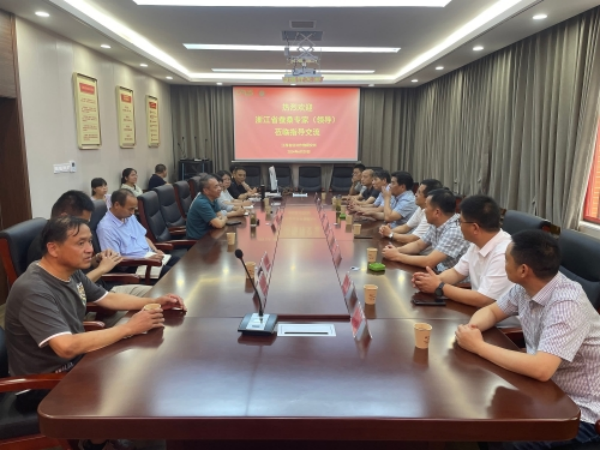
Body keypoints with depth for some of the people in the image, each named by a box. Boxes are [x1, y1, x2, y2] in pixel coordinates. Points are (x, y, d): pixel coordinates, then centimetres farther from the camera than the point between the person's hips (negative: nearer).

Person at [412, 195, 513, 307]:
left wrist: (439, 287, -18)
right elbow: (457, 272, 12)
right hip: (477, 309, 7)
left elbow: (483, 300, -26)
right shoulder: (478, 243, 2)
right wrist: (434, 279, -8)